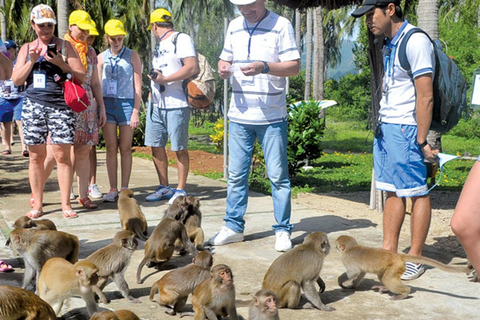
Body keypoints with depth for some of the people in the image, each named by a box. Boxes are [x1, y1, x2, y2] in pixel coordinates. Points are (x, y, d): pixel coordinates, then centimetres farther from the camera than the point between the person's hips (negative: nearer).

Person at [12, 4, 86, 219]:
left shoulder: (64, 46, 8)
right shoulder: (27, 48, 15)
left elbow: (81, 77, 2)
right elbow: (16, 80, 10)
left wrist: (61, 63, -12)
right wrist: (32, 61, -3)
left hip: (60, 106, -2)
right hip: (33, 106, 2)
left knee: (62, 155, -6)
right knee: (36, 156, 3)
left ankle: (65, 204, 1)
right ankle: (37, 205, 11)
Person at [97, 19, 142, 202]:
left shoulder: (132, 56, 4)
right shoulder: (102, 57, 10)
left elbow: (137, 86, 2)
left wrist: (136, 112, -5)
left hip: (127, 103, -2)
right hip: (107, 104, 2)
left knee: (125, 149, 0)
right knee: (111, 148, 1)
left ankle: (124, 189, 7)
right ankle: (113, 190, 5)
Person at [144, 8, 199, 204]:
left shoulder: (181, 39, -7)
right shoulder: (160, 45, 20)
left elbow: (192, 68, -18)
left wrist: (164, 79, -18)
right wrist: (153, 89, 15)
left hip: (176, 105, -9)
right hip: (156, 105, 9)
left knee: (179, 148, -1)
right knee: (156, 146, 8)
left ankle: (181, 190, 8)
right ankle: (164, 188, 18)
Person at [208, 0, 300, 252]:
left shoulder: (281, 25, -5)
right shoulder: (234, 26, 11)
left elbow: (294, 66, -8)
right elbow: (225, 59, 18)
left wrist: (265, 67, -25)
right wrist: (224, 68, -6)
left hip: (272, 117, -4)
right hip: (239, 115, 5)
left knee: (278, 176, 2)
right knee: (236, 175, 9)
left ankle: (283, 230, 12)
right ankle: (233, 227, 20)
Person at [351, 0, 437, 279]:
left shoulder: (415, 41, -14)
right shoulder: (390, 44, 15)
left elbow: (425, 97, -17)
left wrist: (421, 141, -18)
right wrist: (381, 126, 12)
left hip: (407, 129, -9)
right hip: (386, 127, 9)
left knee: (417, 192, 0)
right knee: (392, 191, 11)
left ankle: (415, 259, 7)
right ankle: (389, 252, 18)